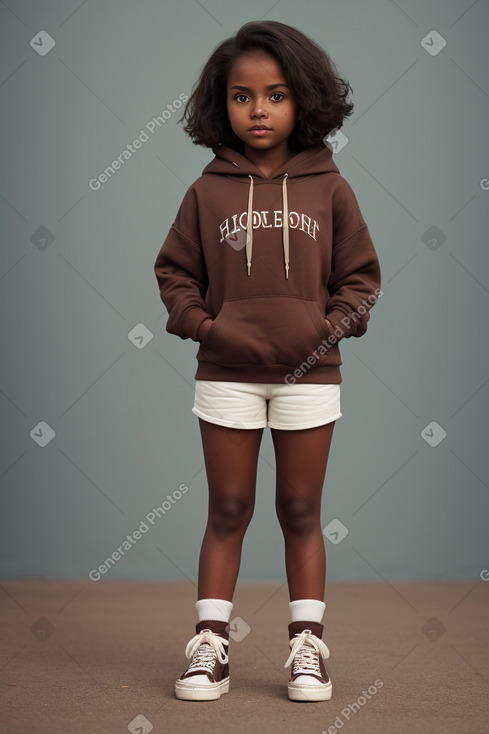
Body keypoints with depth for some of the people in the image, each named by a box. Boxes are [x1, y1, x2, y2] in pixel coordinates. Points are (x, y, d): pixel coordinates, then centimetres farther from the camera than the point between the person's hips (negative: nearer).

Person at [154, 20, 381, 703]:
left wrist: (337, 321, -7)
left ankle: (307, 645, 16)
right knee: (228, 510, 6)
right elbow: (174, 268, 9)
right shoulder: (208, 191, 0)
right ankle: (210, 645, 12)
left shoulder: (329, 188, 1)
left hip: (309, 374, 0)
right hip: (228, 372, 0)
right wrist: (196, 319, -6)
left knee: (301, 511, 8)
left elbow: (359, 272, 8)